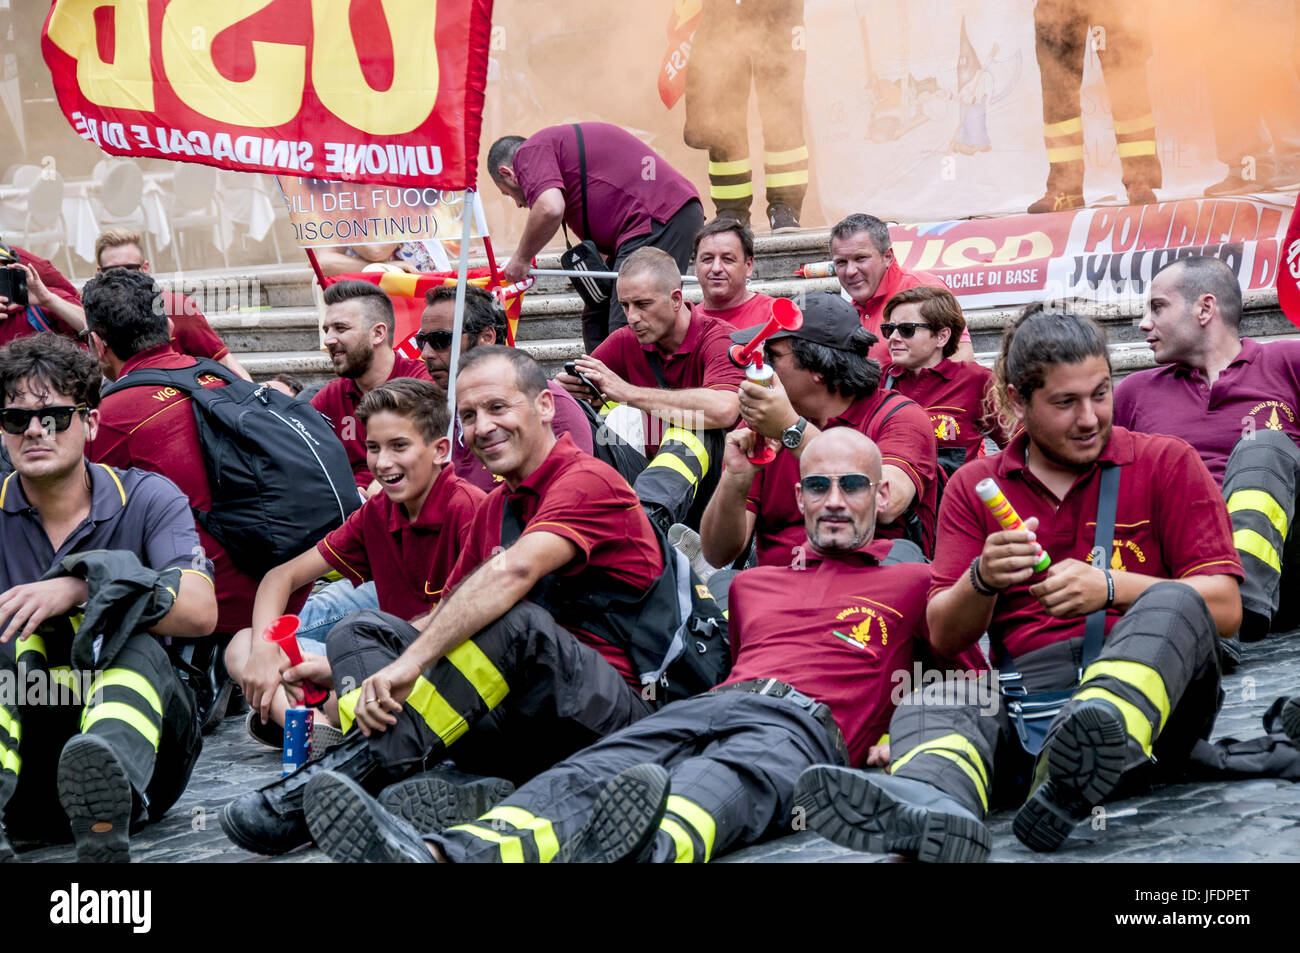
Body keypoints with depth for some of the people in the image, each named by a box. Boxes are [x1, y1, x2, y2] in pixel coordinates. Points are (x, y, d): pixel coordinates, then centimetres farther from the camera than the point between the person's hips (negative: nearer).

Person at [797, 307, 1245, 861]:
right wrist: (982, 580, -10)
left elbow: (1225, 610, 2)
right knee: (927, 705, -29)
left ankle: (1067, 777, -61)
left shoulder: (1166, 463, 11)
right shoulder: (975, 486, 17)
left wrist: (1111, 587, -12)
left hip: (1146, 681, -1)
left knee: (1174, 602, -32)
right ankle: (933, 806, -67)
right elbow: (944, 639, 12)